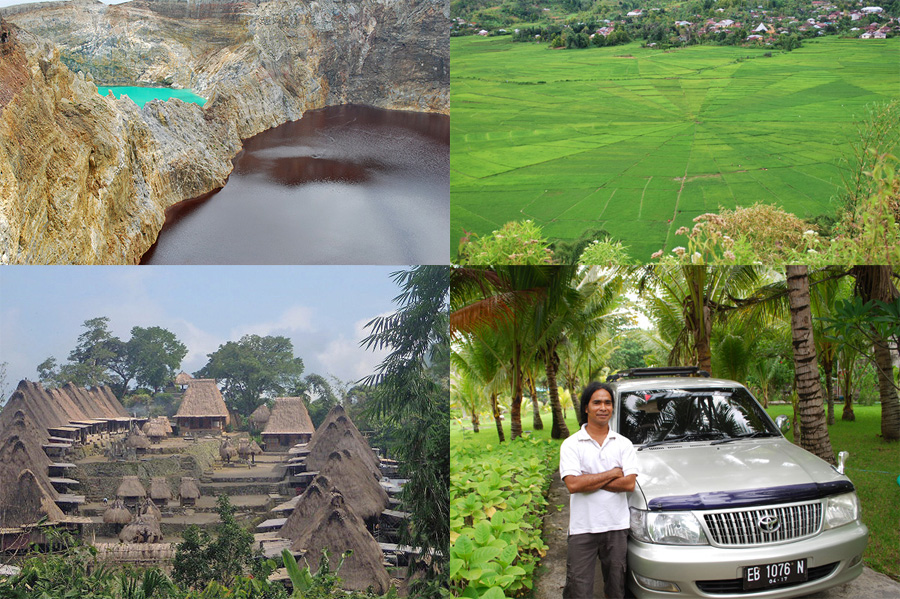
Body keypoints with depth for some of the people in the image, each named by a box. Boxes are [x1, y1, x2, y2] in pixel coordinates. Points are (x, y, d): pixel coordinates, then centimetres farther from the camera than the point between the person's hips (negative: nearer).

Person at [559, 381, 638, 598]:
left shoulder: (623, 444, 5)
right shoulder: (571, 444, -2)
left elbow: (629, 483, -8)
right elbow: (572, 484, -16)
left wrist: (588, 481, -13)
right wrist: (612, 474, -10)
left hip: (616, 525, 2)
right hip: (582, 527, -2)